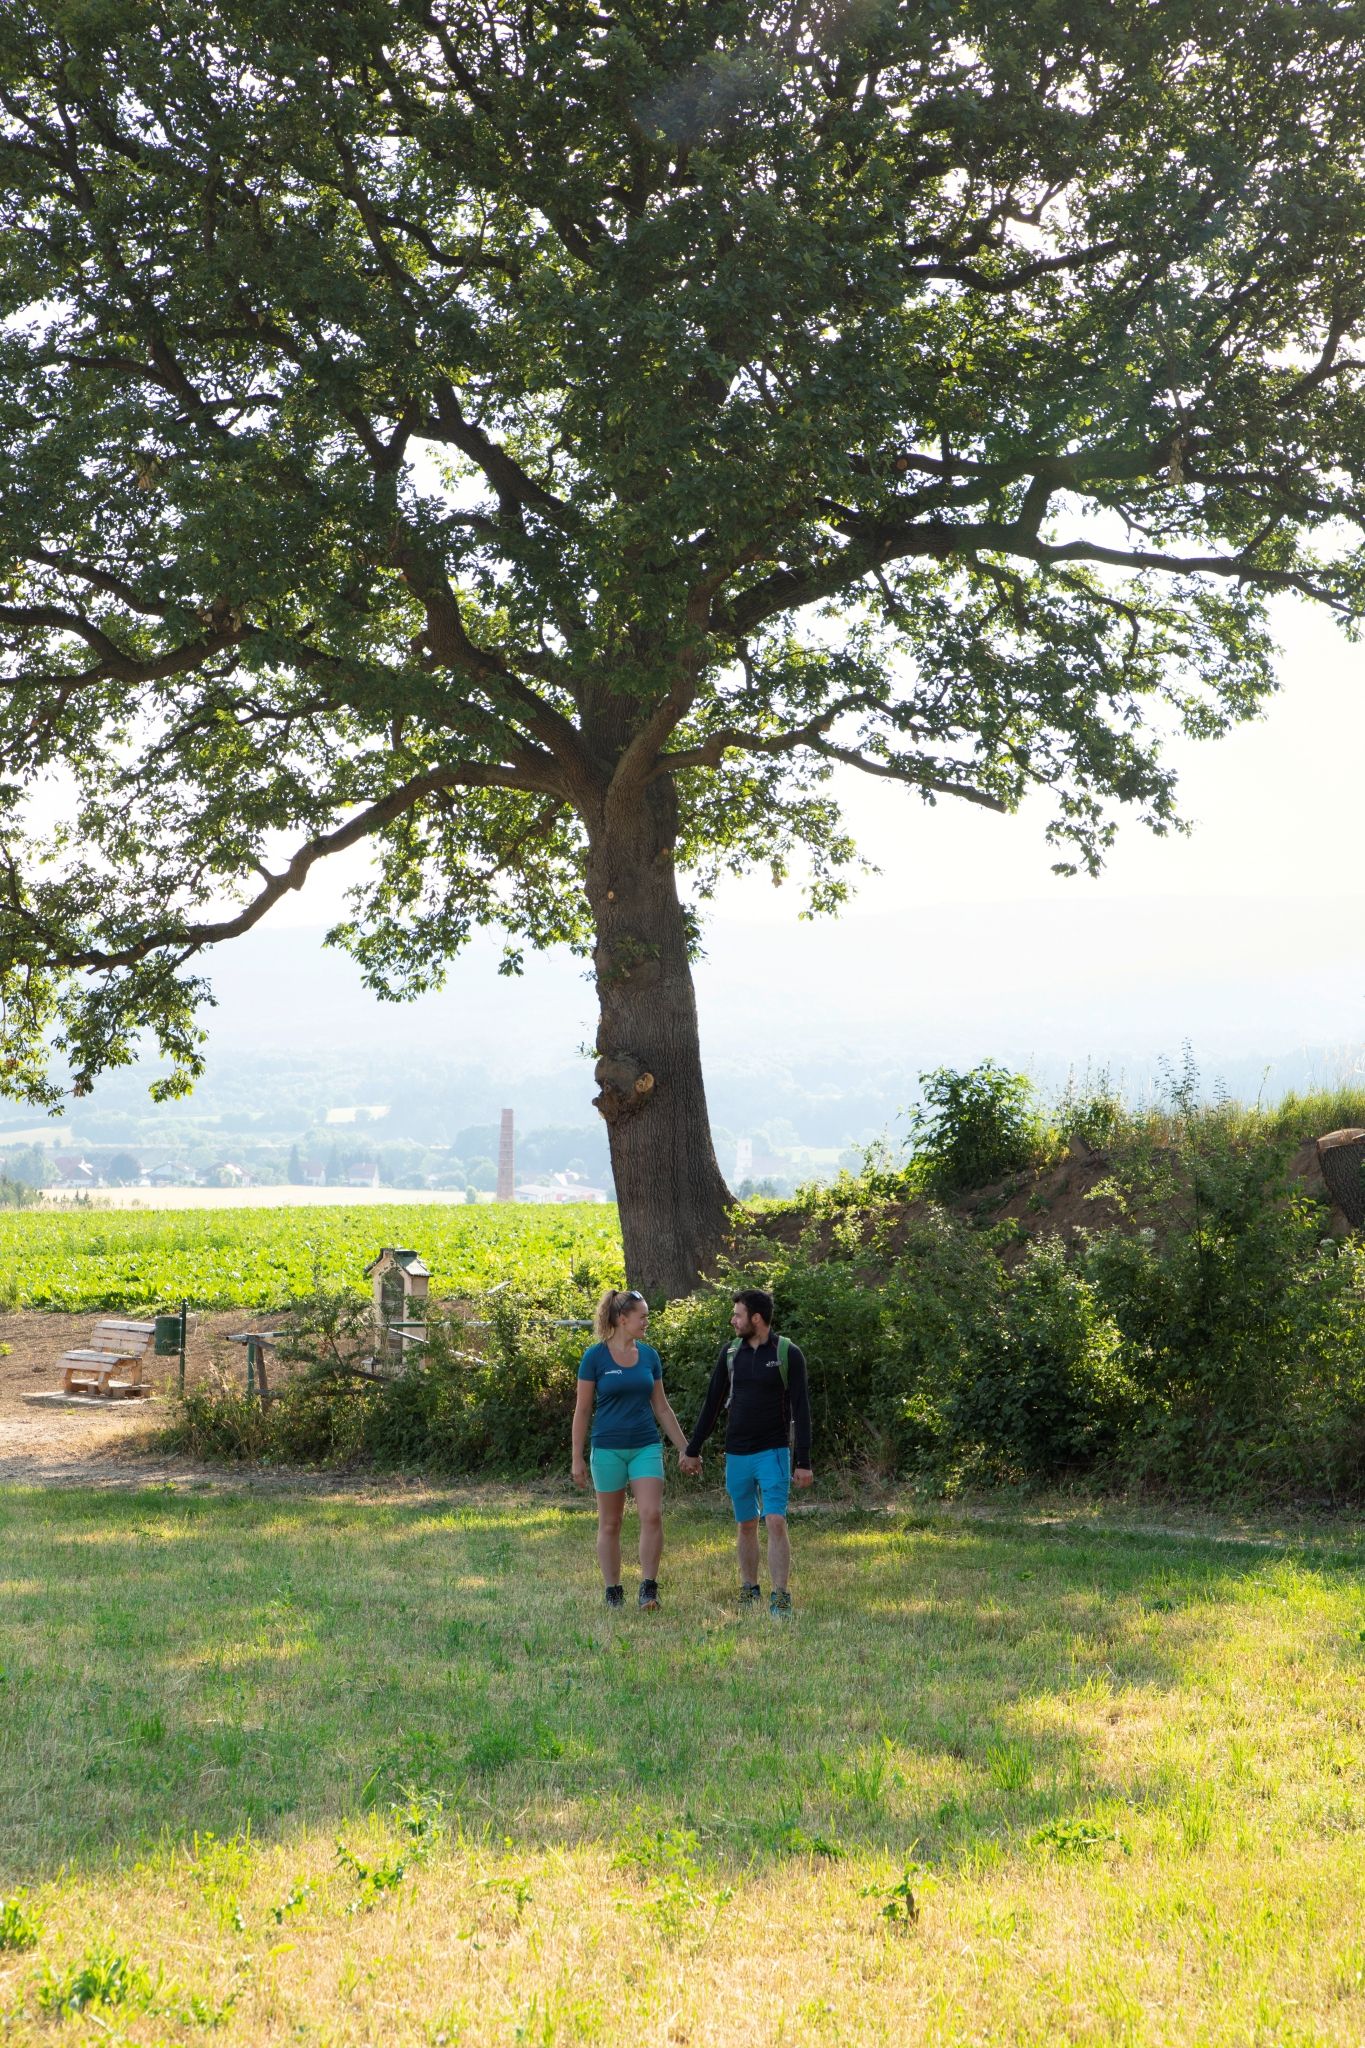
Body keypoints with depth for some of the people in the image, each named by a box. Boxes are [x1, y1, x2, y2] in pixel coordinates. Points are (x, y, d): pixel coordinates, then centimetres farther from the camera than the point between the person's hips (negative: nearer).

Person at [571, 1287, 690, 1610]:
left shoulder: (649, 1355, 5)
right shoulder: (595, 1357, -7)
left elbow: (661, 1407, 12)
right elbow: (582, 1410, -3)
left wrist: (685, 1448, 12)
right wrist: (577, 1459, -4)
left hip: (646, 1446, 3)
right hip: (608, 1449, -3)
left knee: (652, 1515, -12)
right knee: (609, 1524, 6)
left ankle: (648, 1588, -5)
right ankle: (613, 1592, 17)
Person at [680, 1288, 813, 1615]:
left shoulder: (788, 1354, -7)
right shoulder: (730, 1353, 5)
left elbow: (800, 1409, -8)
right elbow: (712, 1403, 12)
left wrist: (803, 1462, -13)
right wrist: (692, 1450, 13)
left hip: (773, 1453, -4)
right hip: (737, 1455, 4)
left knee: (776, 1522, -14)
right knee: (746, 1525, 10)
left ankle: (780, 1598, -12)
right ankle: (749, 1592, 22)